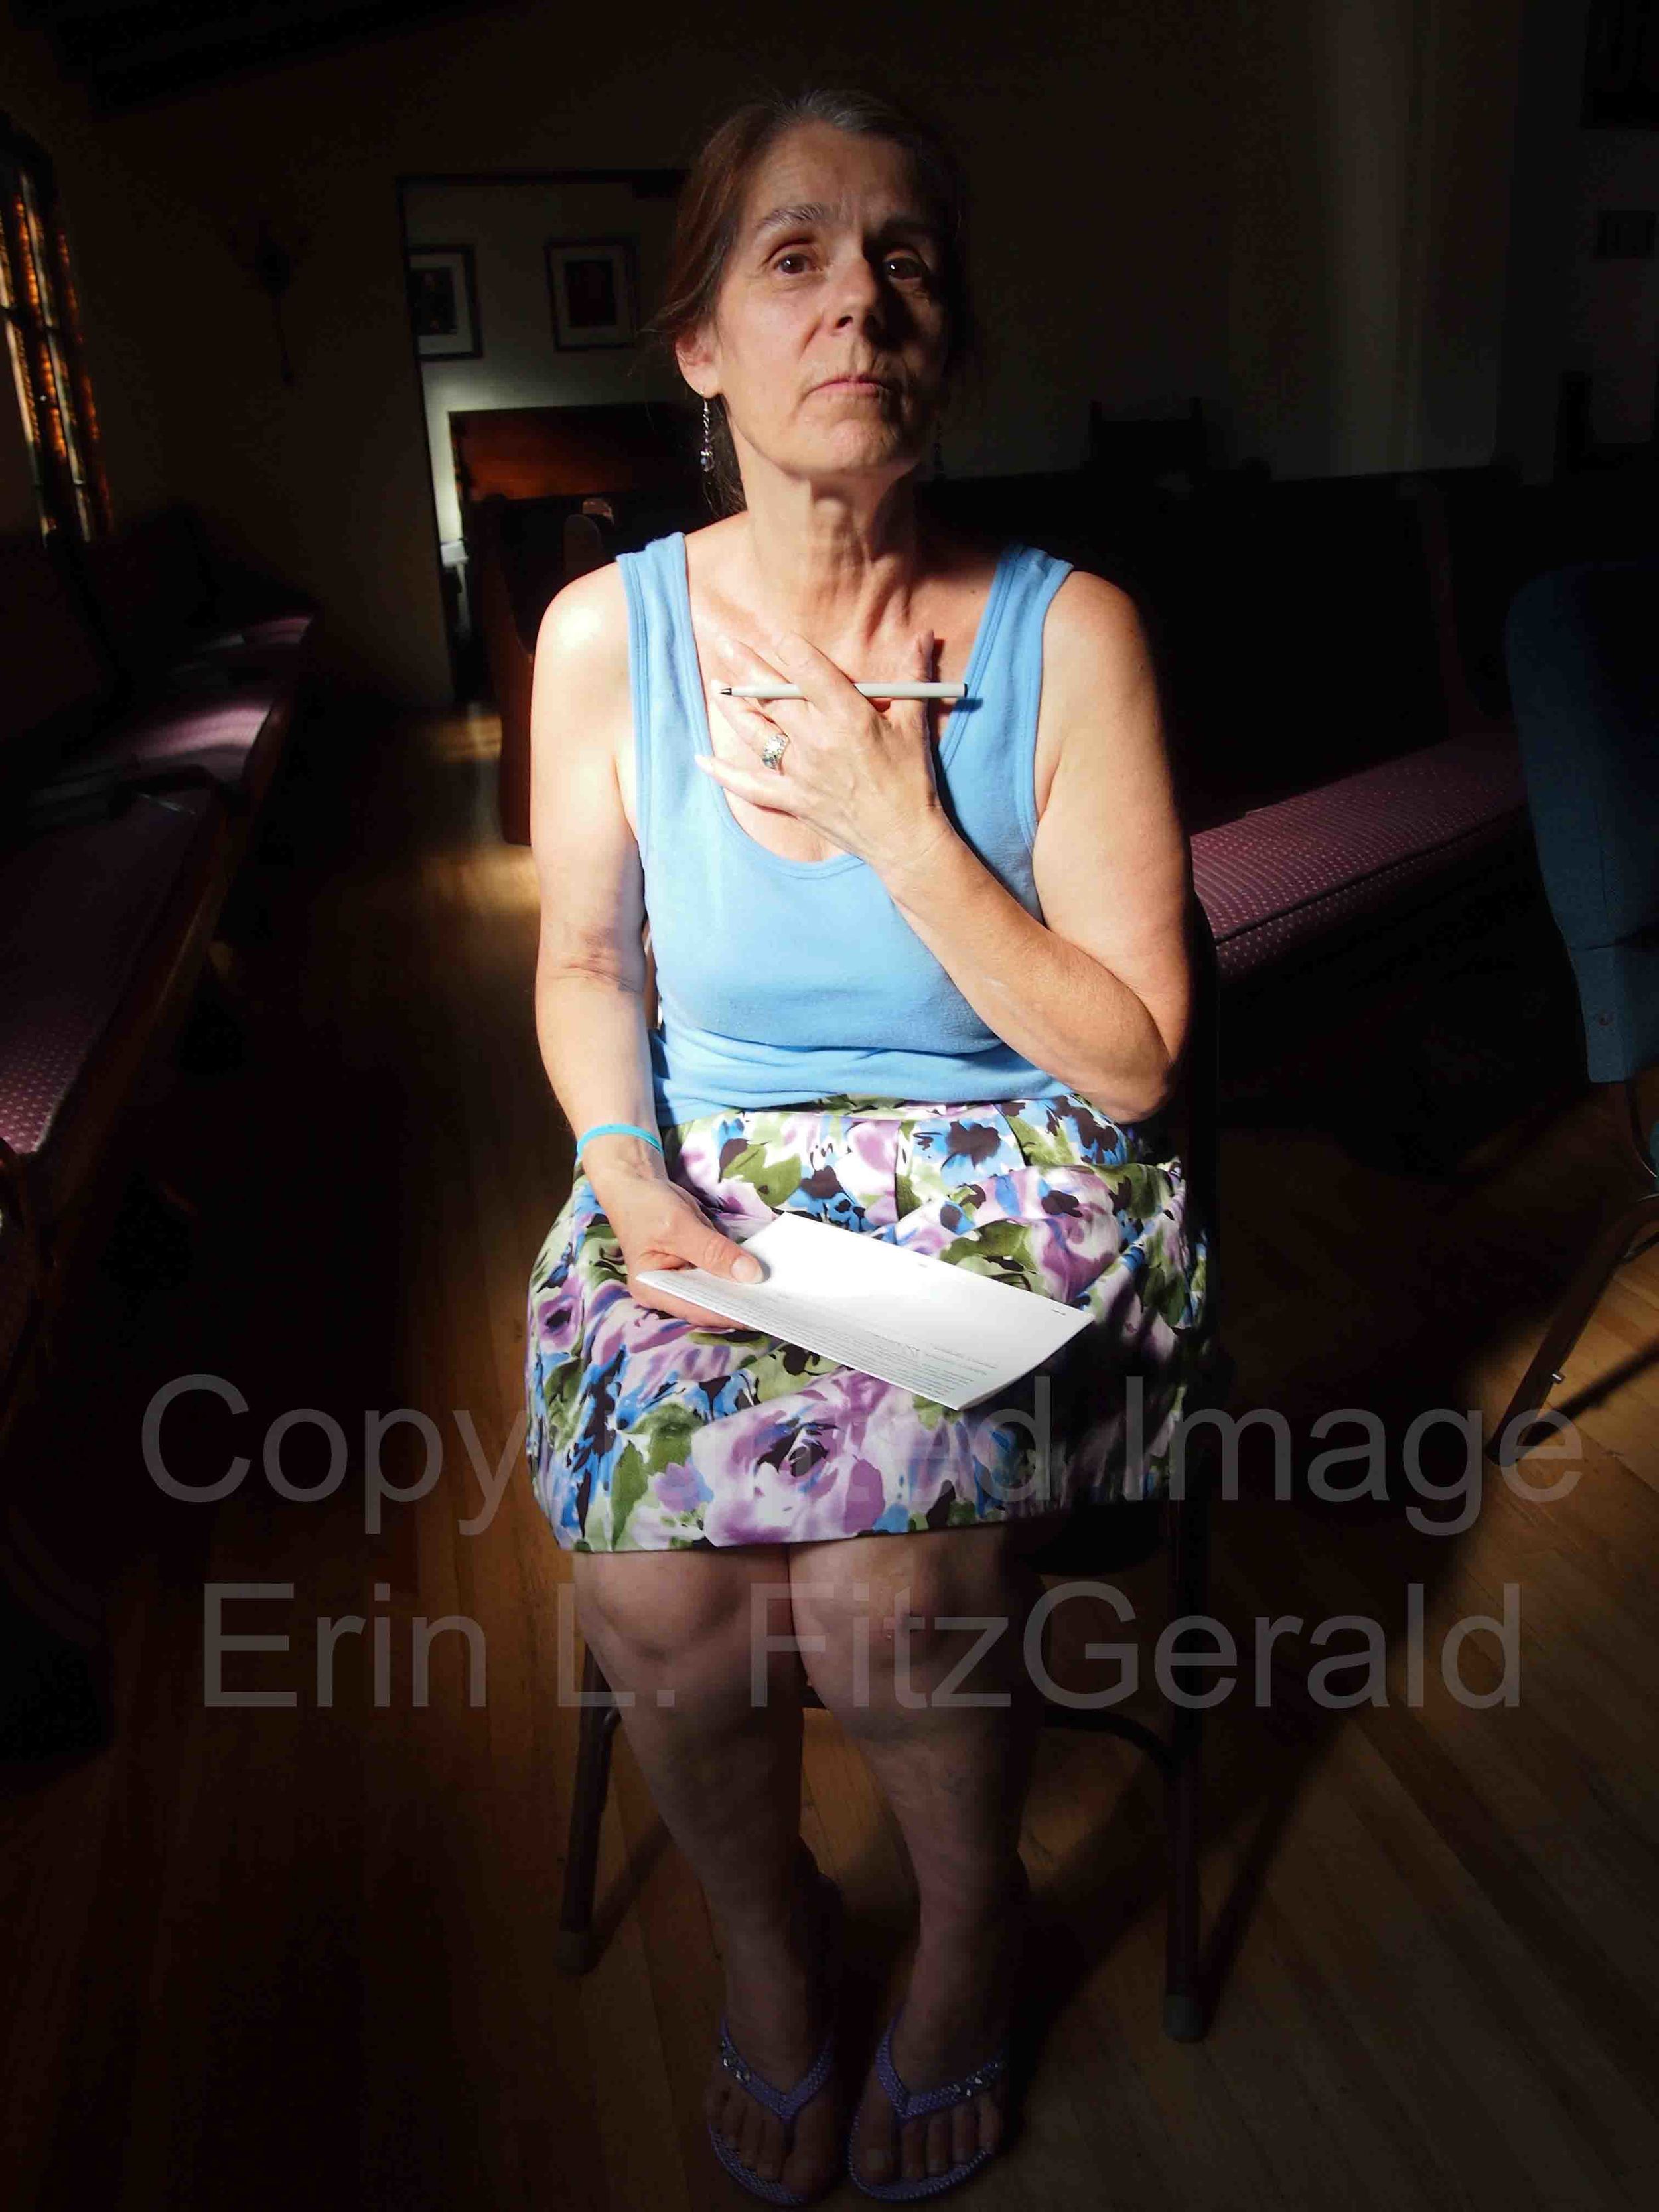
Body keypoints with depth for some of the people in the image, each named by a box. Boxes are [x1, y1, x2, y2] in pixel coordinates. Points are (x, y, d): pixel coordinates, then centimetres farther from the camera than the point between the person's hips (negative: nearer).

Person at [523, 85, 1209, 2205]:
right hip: (707, 1161, 2)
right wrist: (637, 1186, -11)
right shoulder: (607, 630, -4)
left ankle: (973, 1914, 14)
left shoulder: (1067, 630, -10)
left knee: (876, 1576, -25)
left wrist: (901, 828, -19)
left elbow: (1130, 1059, -10)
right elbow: (587, 963, 7)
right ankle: (762, 1922, 17)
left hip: (1017, 1181, -1)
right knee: (652, 1586, -21)